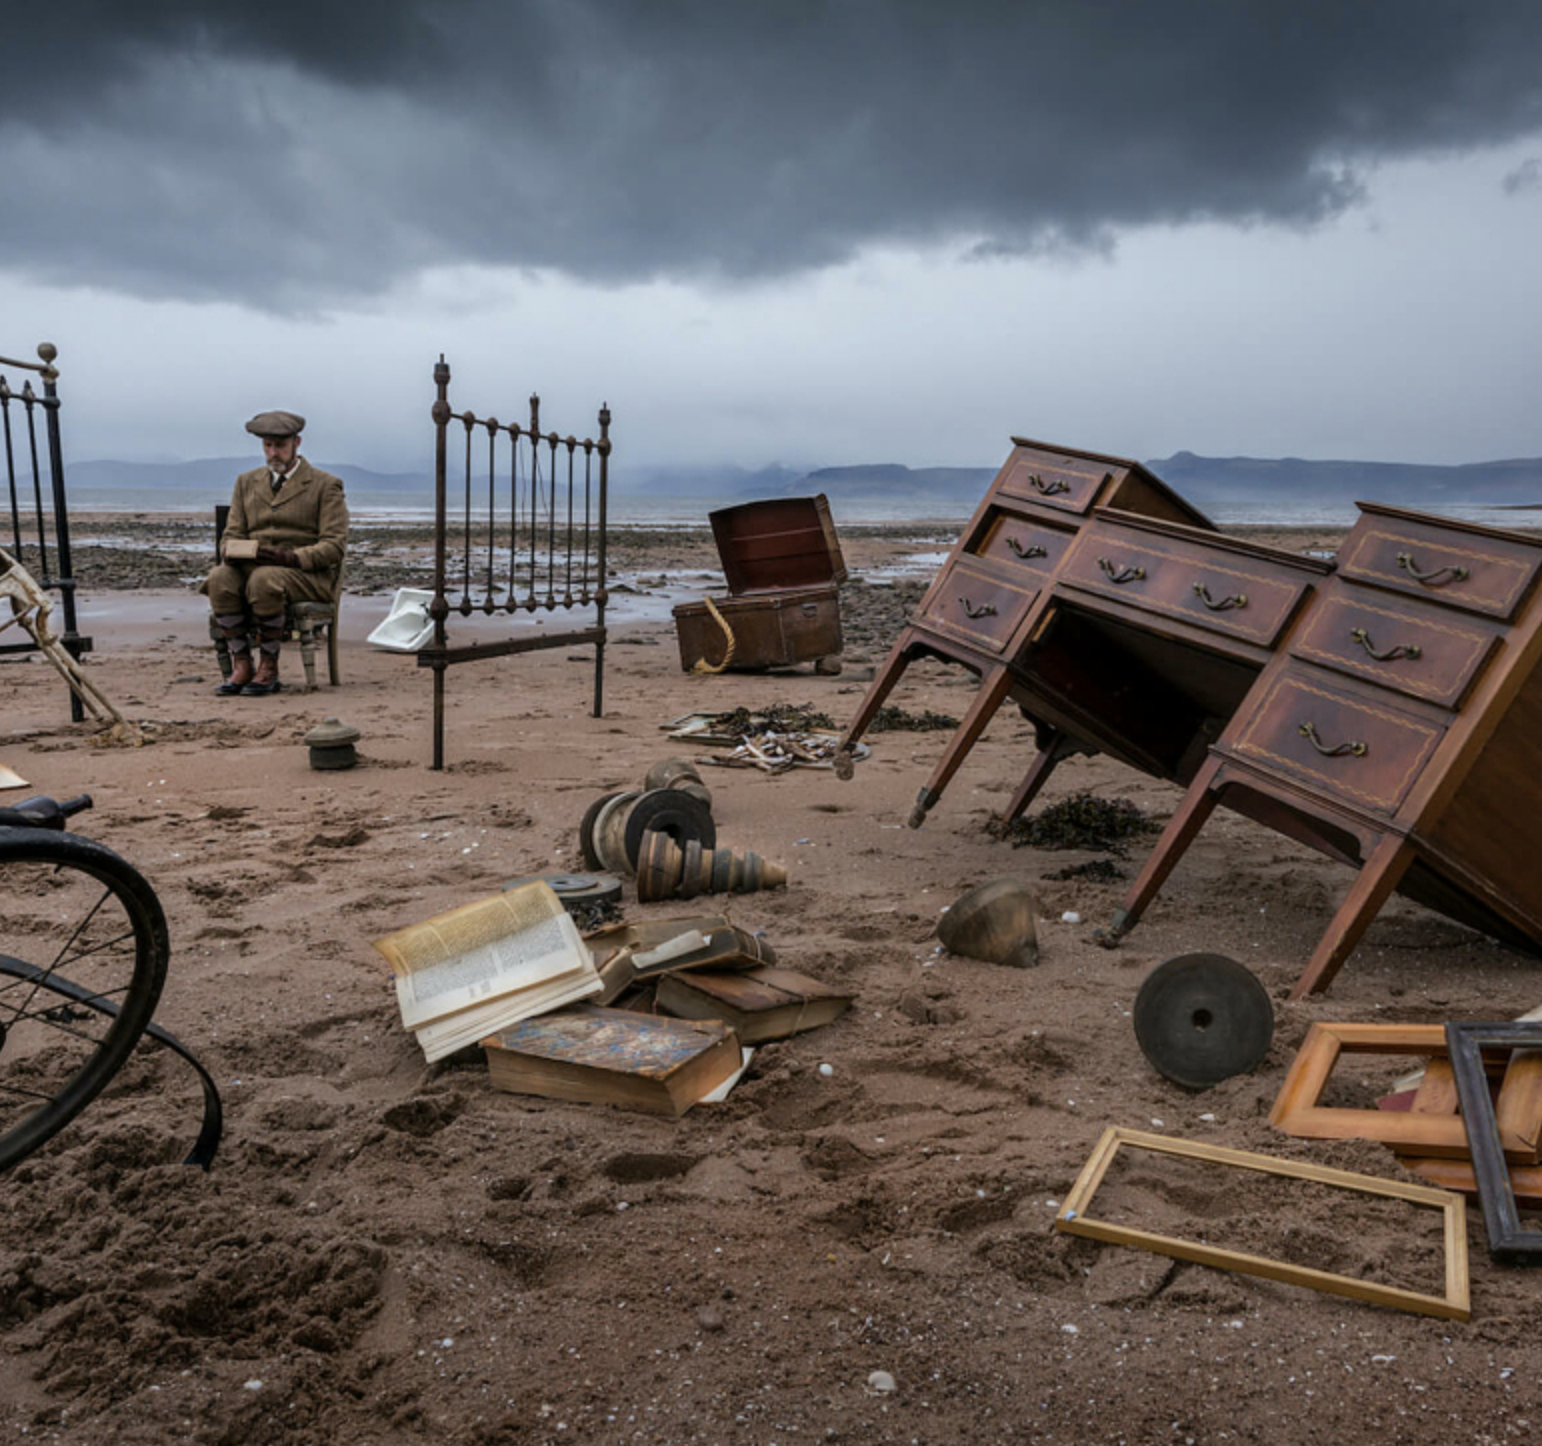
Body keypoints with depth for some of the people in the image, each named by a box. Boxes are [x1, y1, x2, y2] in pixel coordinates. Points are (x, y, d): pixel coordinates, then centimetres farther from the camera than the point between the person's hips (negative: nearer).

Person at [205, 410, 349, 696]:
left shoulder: (326, 485, 4)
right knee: (219, 578, -29)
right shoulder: (246, 482, 20)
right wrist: (231, 550, -9)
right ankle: (241, 664, -23)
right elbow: (232, 533, 18)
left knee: (263, 580, -37)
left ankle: (268, 668, -24)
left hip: (306, 574, -4)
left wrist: (291, 558, -22)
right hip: (250, 566, 4)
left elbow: (334, 546, -5)